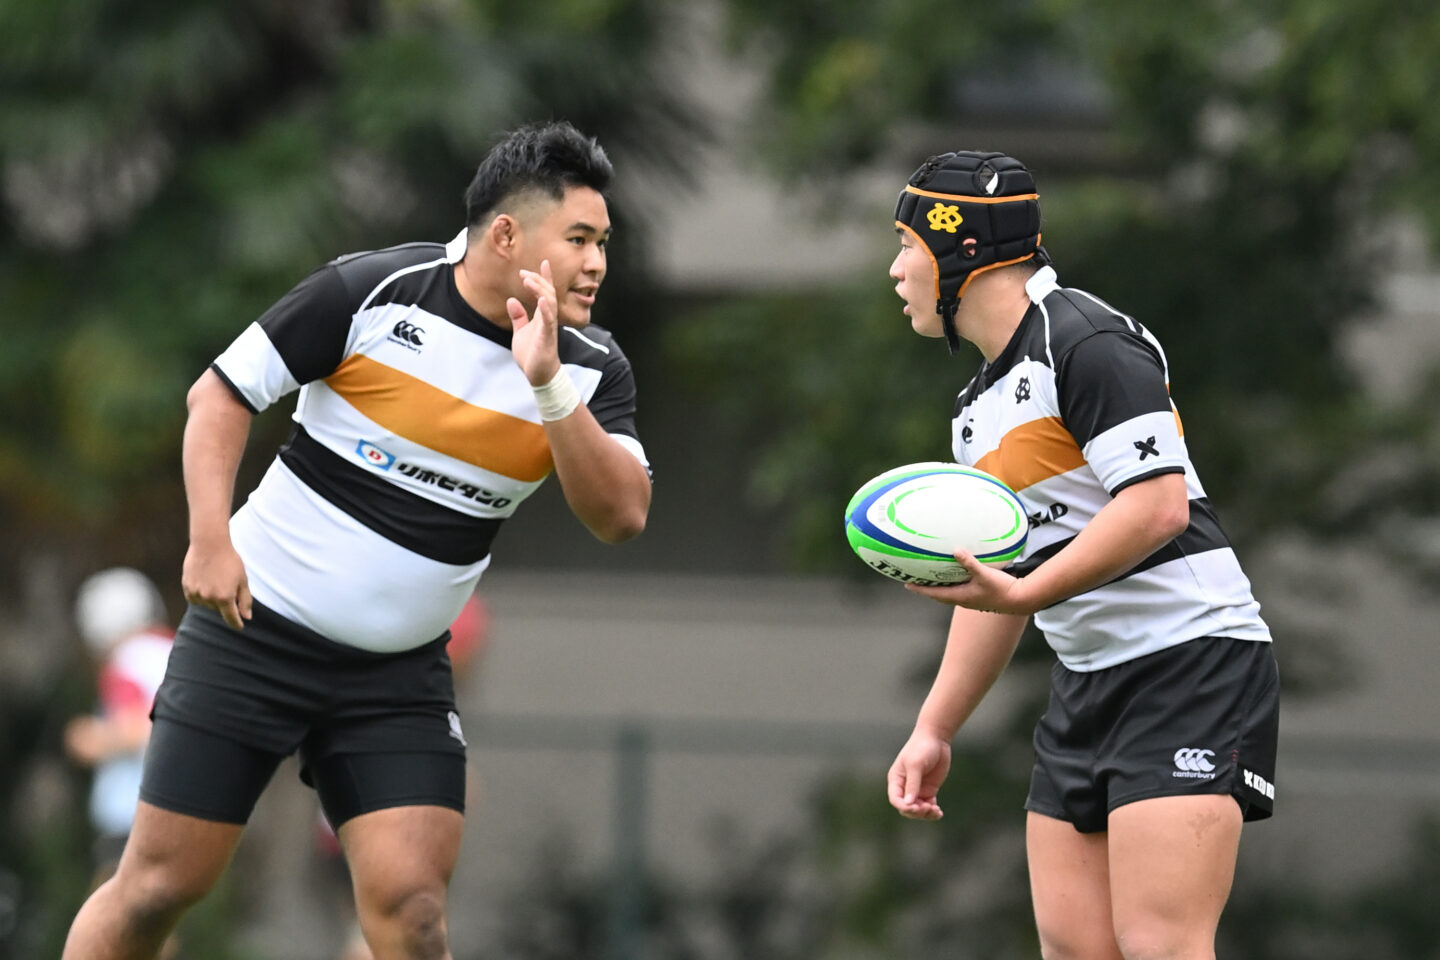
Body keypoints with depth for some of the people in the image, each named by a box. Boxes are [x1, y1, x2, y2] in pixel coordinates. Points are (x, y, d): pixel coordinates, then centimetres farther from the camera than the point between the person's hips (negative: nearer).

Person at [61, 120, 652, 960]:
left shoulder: (593, 367, -3)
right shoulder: (373, 291, -12)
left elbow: (622, 515, -15)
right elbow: (220, 393, -4)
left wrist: (549, 387, -26)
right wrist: (210, 540, -14)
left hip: (400, 673, 3)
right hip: (256, 627, -3)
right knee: (162, 884, -1)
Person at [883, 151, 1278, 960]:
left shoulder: (1086, 340, -12)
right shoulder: (983, 405, 18)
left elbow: (1160, 504, -23)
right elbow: (996, 577, 26)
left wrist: (1027, 591, -26)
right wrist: (934, 730, 23)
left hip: (1191, 659, -10)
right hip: (1089, 682, 10)